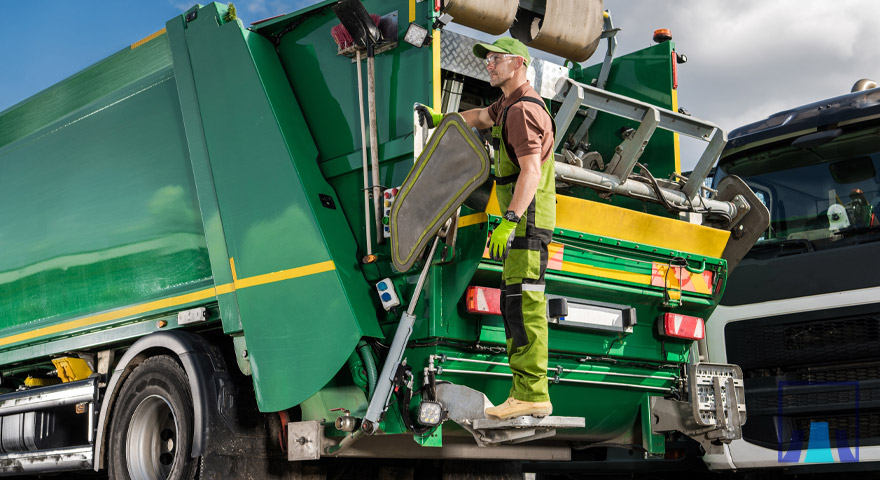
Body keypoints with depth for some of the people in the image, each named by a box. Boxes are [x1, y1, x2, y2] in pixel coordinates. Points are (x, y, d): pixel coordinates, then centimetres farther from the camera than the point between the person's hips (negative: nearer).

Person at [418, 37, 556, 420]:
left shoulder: (524, 110, -15)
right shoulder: (510, 104, 19)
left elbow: (531, 172, -25)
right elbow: (482, 117, 42)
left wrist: (509, 222, -32)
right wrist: (441, 119, 48)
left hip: (527, 219, -11)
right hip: (521, 220, 11)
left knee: (522, 302, -15)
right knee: (516, 303, 8)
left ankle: (531, 394, -18)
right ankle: (527, 392, 10)